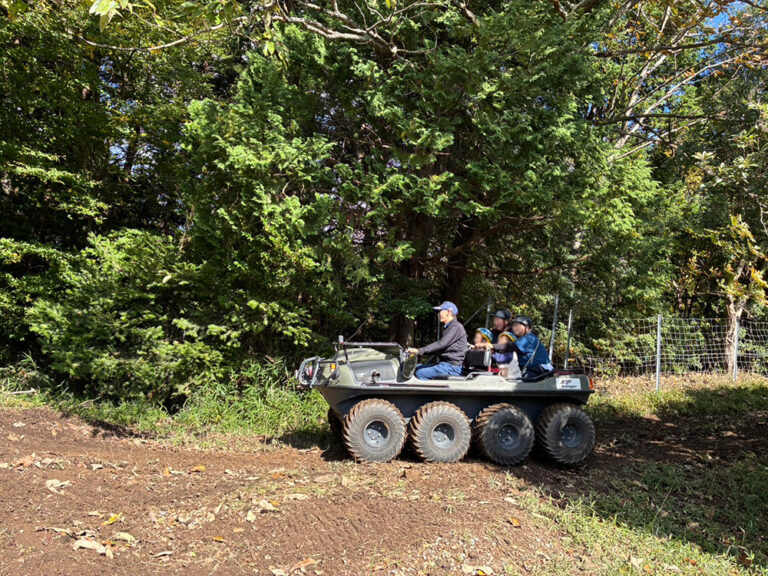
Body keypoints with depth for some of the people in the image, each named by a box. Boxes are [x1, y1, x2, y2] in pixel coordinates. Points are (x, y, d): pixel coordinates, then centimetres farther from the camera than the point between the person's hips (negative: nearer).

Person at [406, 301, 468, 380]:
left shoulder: (456, 327, -11)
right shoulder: (447, 327, 23)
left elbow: (441, 344, -23)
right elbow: (439, 349, 22)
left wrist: (420, 351, -26)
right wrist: (418, 351, 12)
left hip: (452, 367, -11)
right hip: (444, 364, 11)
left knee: (420, 373, -23)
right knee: (415, 368, 7)